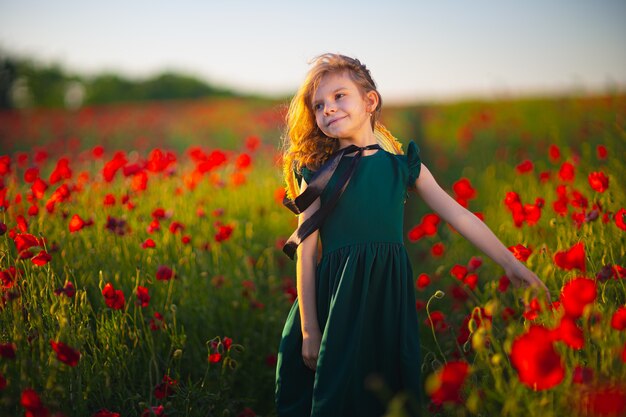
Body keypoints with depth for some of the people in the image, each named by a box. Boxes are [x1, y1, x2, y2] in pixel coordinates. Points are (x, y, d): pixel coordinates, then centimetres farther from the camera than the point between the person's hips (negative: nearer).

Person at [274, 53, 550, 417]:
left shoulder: (404, 165, 7)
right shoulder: (317, 173, 1)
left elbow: (459, 215, 8)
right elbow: (306, 252, -1)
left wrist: (512, 264, 4)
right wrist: (309, 329, -5)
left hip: (389, 298, 2)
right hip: (337, 299, -1)